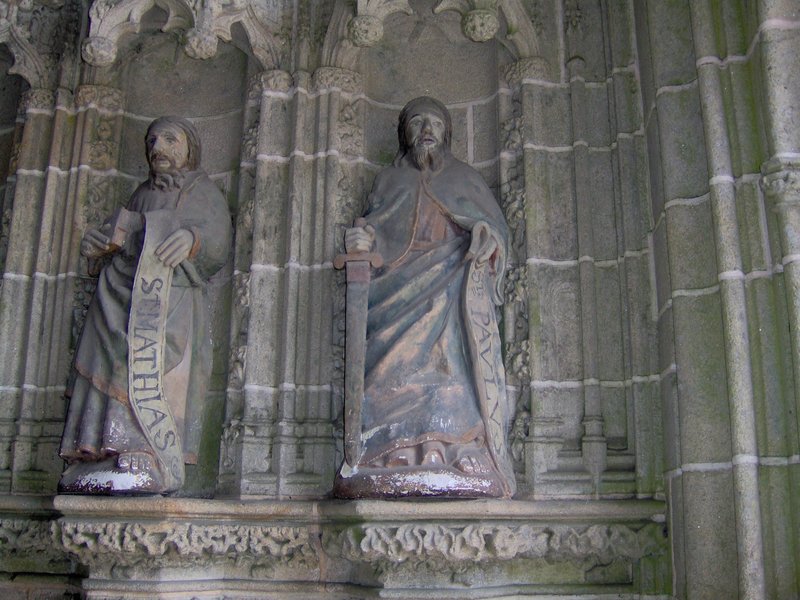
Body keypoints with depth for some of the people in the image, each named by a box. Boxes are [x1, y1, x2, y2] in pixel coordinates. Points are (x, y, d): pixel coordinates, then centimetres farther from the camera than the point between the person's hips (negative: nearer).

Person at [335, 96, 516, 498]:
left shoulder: (464, 177, 23)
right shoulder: (389, 180, 25)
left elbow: (495, 226, 14)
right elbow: (375, 231, 15)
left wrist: (485, 235, -10)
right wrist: (364, 239, -9)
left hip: (452, 289, -1)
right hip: (400, 288, 1)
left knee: (453, 366, -18)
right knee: (398, 368, -16)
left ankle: (461, 463, -25)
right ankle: (397, 465, -22)